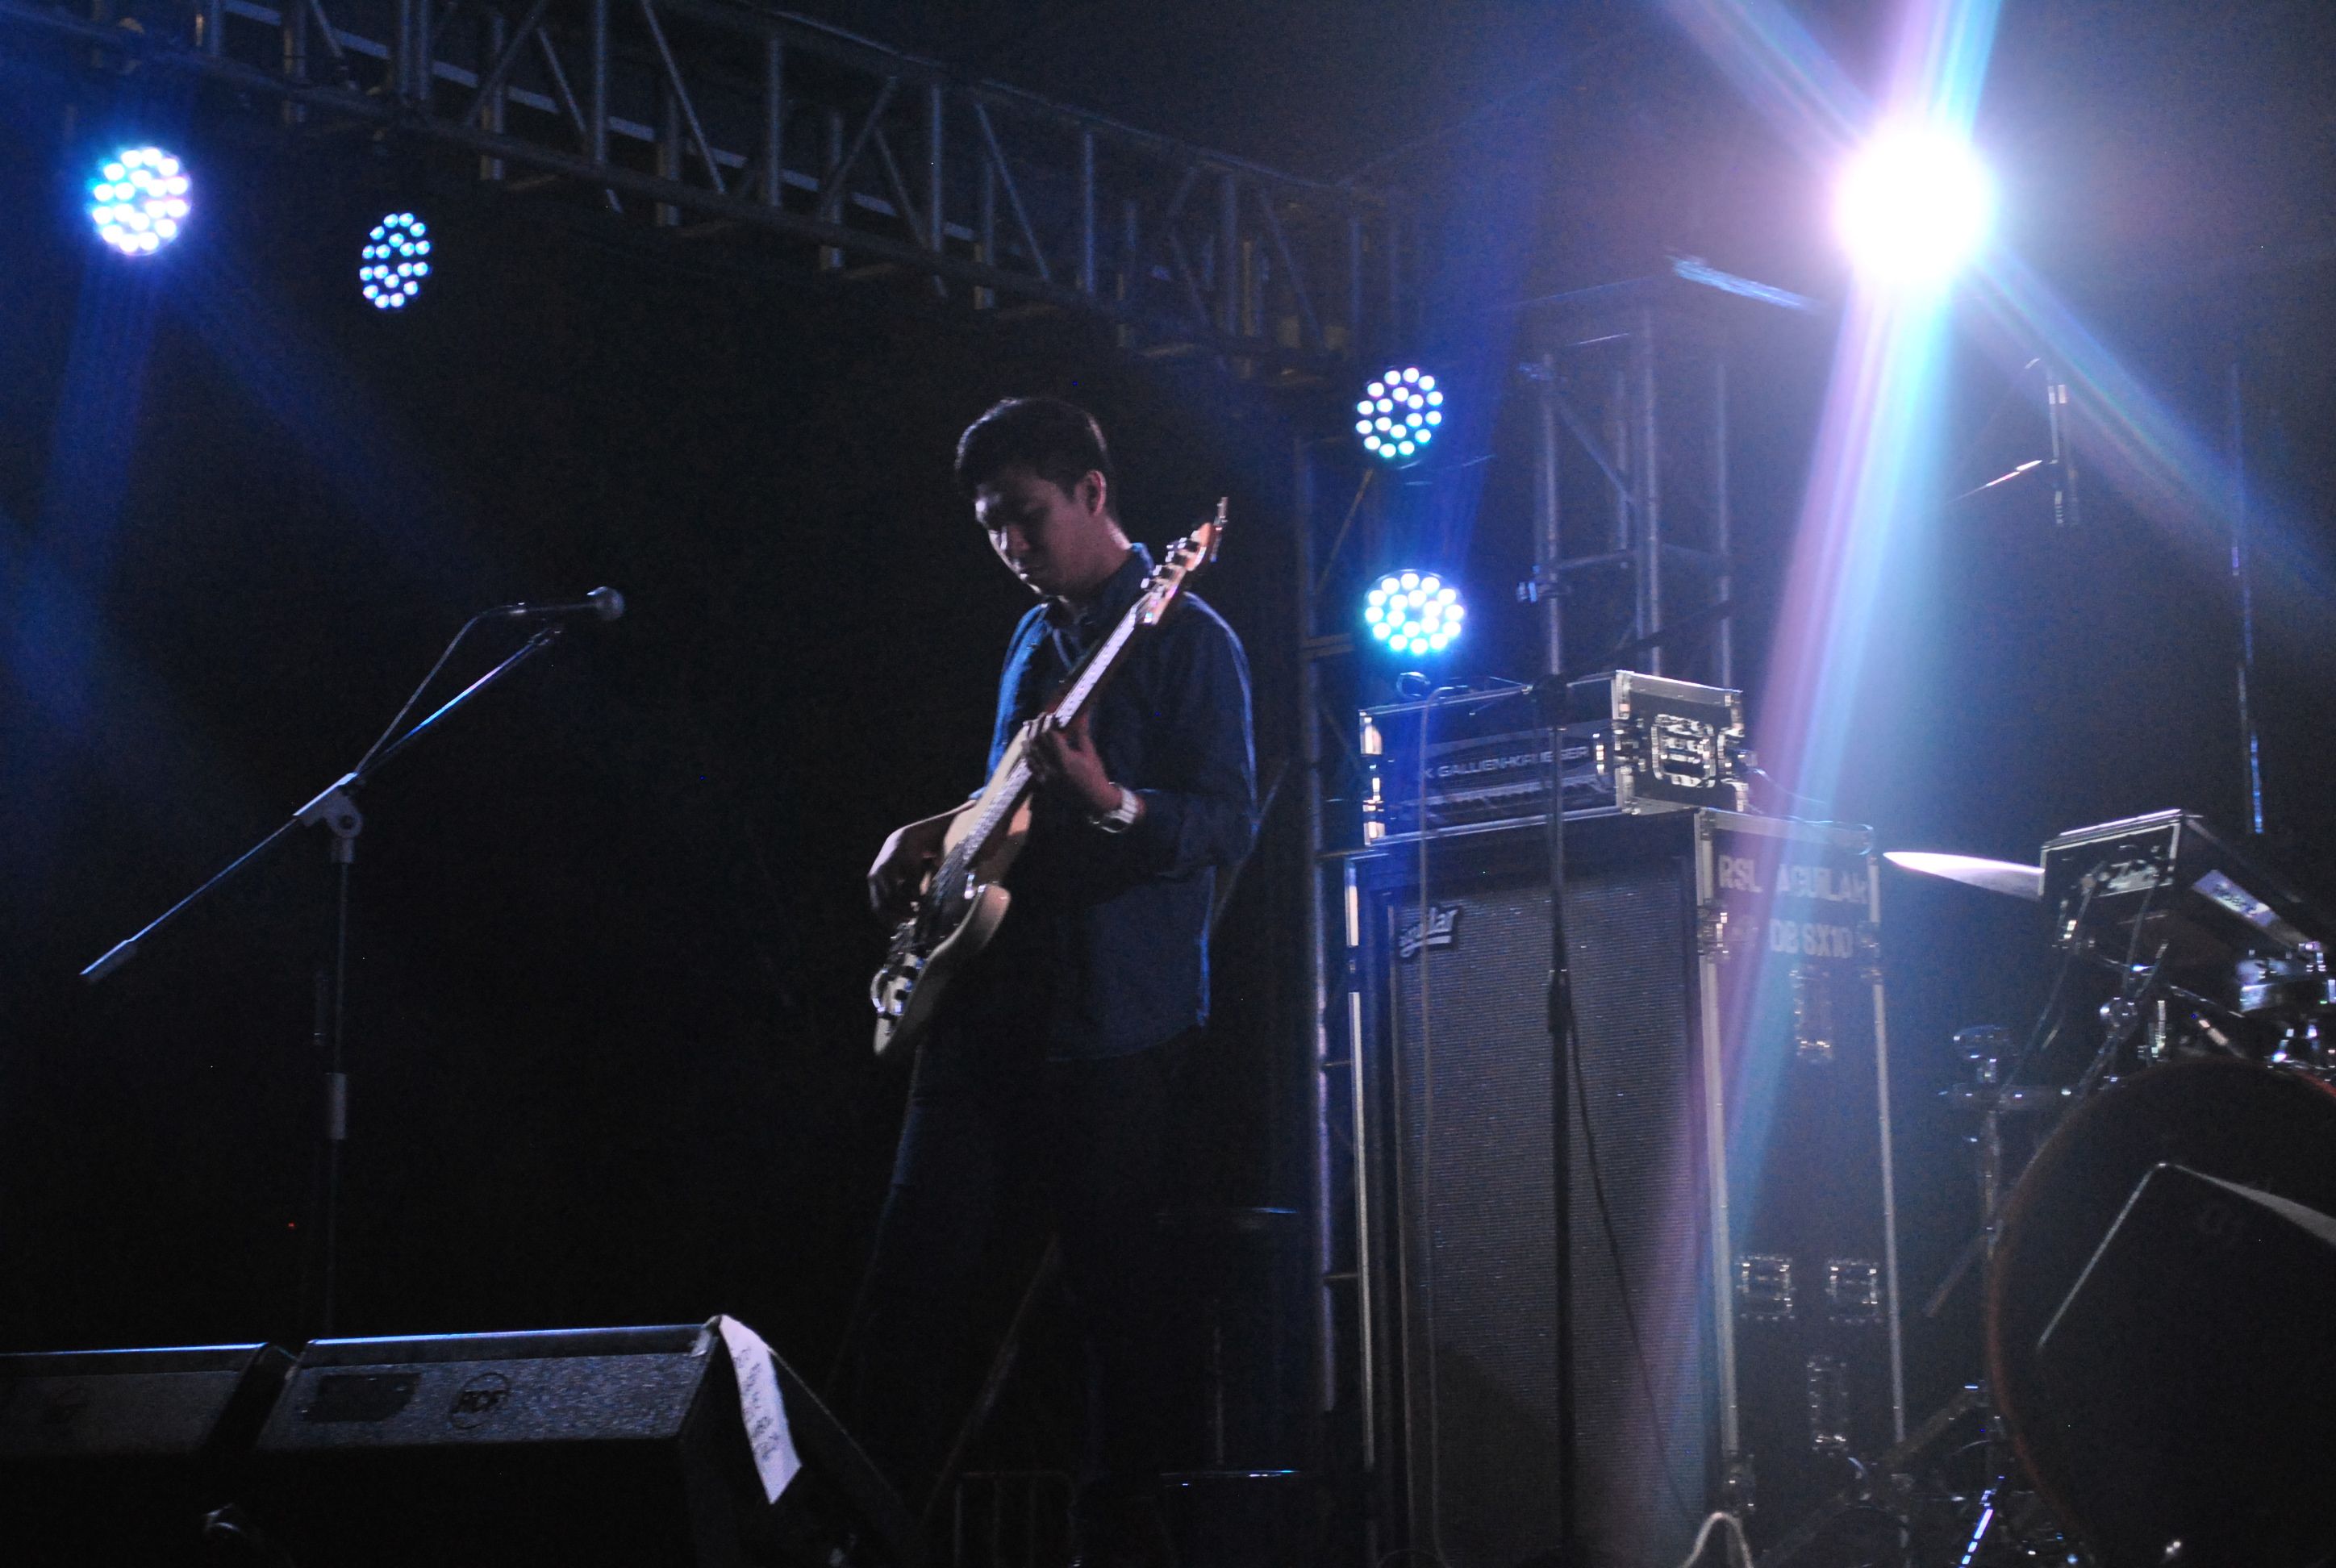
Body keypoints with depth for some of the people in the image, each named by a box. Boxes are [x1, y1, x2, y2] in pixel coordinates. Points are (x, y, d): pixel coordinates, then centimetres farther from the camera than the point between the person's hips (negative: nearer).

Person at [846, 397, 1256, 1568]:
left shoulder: (1184, 638, -4)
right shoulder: (1035, 640, 20)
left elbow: (1230, 823, -12)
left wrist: (1110, 803, -29)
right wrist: (932, 838, 12)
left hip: (1112, 1021, -7)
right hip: (987, 1007, 7)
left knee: (1117, 1297, -2)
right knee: (913, 1274, 3)